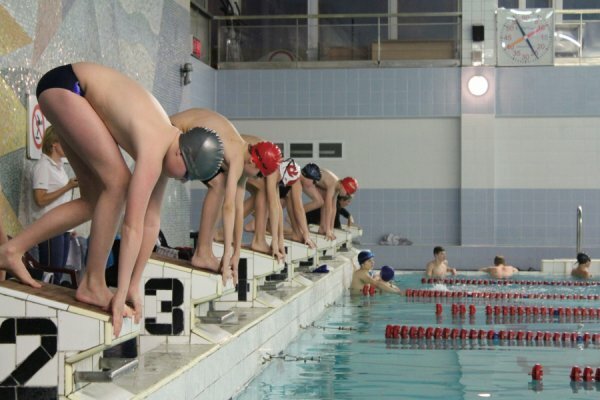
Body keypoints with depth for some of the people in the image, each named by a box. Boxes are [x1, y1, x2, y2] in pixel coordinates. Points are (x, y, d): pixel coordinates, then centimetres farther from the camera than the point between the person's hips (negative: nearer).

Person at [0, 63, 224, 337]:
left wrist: (134, 286, 2)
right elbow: (133, 226, -30)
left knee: (95, 200, 7)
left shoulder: (169, 147, -3)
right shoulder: (154, 152, -28)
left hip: (80, 95, 9)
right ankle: (92, 285, -11)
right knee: (118, 182, -19)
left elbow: (151, 221, 1)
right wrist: (122, 294, -29)